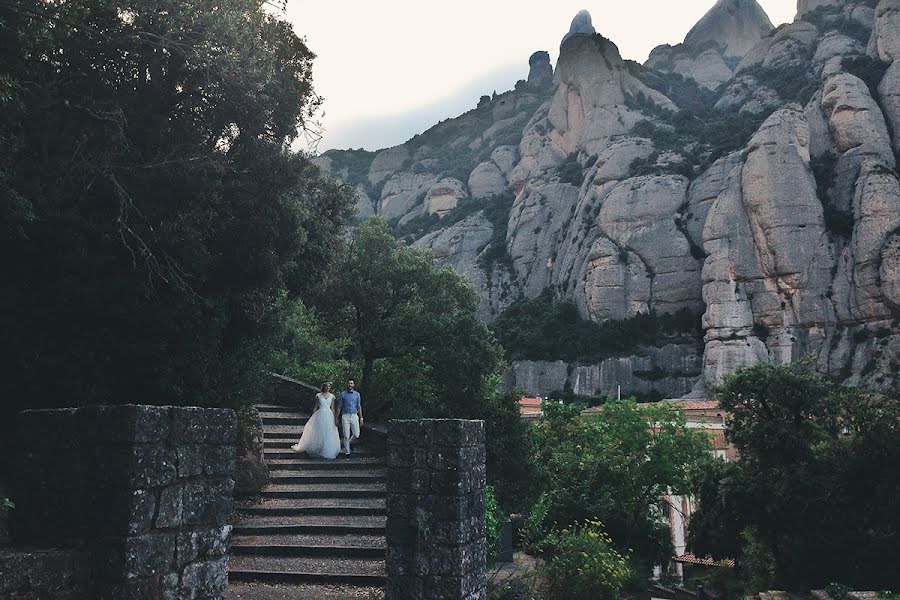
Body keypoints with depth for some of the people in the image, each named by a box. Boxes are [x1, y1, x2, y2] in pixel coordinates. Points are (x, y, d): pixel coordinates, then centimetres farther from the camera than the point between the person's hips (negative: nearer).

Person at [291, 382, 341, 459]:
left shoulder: (332, 396, 6)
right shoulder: (318, 395, 3)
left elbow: (332, 408, 9)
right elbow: (315, 407, 5)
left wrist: (335, 419, 5)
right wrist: (313, 417, 0)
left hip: (329, 415, 1)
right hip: (320, 415, -1)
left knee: (328, 435, 0)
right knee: (318, 433, 1)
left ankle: (327, 451, 10)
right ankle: (316, 450, 11)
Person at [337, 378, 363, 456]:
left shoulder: (357, 394, 9)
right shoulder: (343, 394, 2)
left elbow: (359, 406, 11)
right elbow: (339, 407, 5)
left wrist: (361, 417, 7)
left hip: (354, 416, 2)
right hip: (345, 416, -2)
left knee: (356, 435, -4)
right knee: (346, 436, -2)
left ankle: (349, 443, 26)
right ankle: (347, 452, 9)